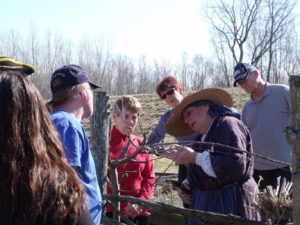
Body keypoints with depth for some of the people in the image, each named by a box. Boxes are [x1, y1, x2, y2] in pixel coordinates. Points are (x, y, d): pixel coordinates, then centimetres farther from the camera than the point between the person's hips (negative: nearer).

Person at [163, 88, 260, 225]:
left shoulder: (227, 124, -11)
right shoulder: (204, 137, 15)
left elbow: (235, 166, -24)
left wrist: (194, 157, -22)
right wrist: (187, 185, 5)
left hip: (230, 205, -8)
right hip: (208, 204, 8)